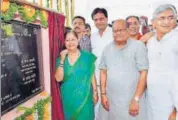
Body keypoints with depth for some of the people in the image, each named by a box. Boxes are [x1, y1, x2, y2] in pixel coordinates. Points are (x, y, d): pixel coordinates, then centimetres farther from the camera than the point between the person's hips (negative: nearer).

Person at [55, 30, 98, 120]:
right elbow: (58, 78, -11)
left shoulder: (87, 56, -4)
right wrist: (62, 60, -17)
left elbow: (92, 75, 1)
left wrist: (95, 91, 0)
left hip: (84, 96, -1)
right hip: (68, 97, 1)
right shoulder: (61, 58, -1)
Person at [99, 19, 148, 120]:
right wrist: (103, 94, 4)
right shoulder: (107, 49, 7)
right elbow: (103, 72, 10)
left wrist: (136, 99, -13)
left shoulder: (138, 46, -7)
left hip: (132, 100, -4)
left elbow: (143, 73, -10)